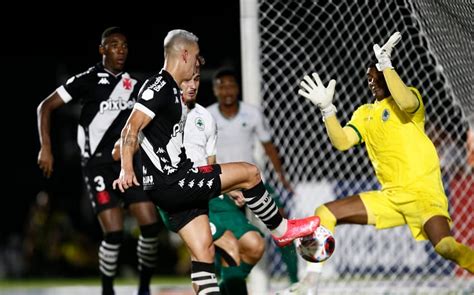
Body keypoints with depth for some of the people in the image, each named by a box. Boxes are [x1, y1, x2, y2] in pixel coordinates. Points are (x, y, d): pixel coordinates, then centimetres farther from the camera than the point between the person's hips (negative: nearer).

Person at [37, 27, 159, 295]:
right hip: (99, 164, -5)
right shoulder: (89, 80, -5)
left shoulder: (134, 85, 11)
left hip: (128, 162, 5)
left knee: (151, 226, -5)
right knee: (115, 233, -15)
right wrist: (46, 148, -11)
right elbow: (46, 107, -3)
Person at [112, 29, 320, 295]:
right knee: (250, 173, -3)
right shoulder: (160, 87, -13)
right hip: (172, 183, -10)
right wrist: (127, 170, -32)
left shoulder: (171, 91, 19)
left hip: (177, 184, 10)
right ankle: (282, 230, 16)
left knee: (203, 251, 7)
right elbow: (132, 128, -23)